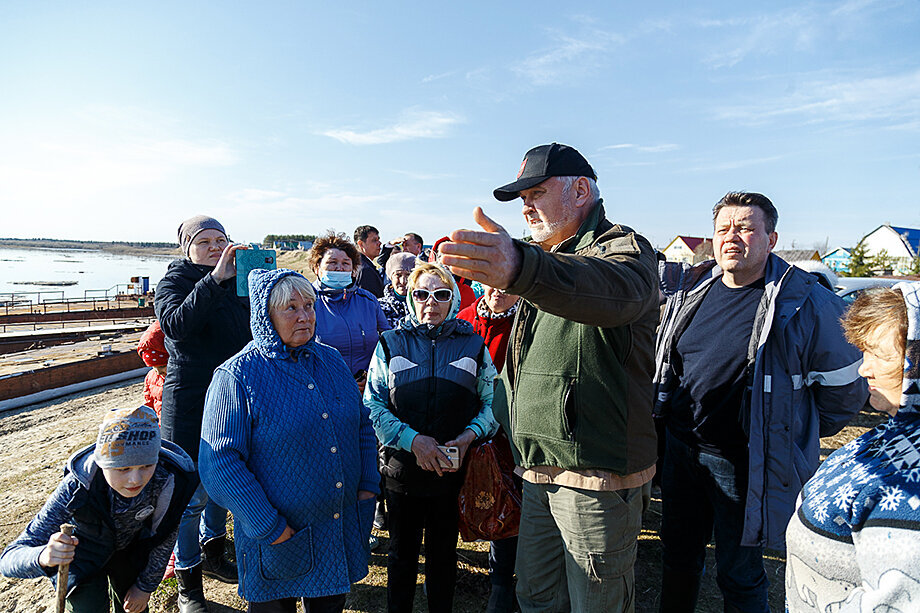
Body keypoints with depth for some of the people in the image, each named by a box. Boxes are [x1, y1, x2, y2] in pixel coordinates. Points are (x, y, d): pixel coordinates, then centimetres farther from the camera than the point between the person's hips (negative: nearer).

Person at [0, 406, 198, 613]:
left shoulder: (168, 480, -35)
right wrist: (43, 557, -58)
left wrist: (146, 586, -4)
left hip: (133, 547, 2)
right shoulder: (77, 488, -39)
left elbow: (165, 536, -15)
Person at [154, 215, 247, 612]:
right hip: (191, 403, -5)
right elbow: (176, 325, -28)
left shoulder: (238, 278, 8)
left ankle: (212, 553, 42)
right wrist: (215, 279, -34)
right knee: (192, 492, 4)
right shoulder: (176, 279, -7)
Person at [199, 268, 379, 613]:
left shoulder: (331, 360, 2)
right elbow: (219, 464, -17)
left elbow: (362, 426, 11)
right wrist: (269, 528, -18)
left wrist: (367, 487, 1)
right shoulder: (237, 376, -15)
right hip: (276, 541, -4)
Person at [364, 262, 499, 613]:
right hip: (402, 469, 0)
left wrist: (469, 435, -17)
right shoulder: (390, 344, -1)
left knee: (444, 554, 17)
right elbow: (373, 405, -6)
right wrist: (412, 439, -19)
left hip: (454, 470, 0)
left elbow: (492, 401, 1)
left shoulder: (473, 345, 2)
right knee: (402, 554, 18)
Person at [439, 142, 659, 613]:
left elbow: (617, 291, -39)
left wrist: (519, 269, -57)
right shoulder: (548, 262, 18)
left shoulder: (624, 248, -11)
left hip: (598, 475, -8)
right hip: (539, 475, 8)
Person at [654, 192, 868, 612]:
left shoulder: (806, 302, -12)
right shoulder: (691, 288, 3)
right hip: (680, 449, 5)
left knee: (738, 576, 11)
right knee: (677, 557, 21)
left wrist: (797, 436, 5)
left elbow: (844, 387, -3)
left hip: (744, 466, -5)